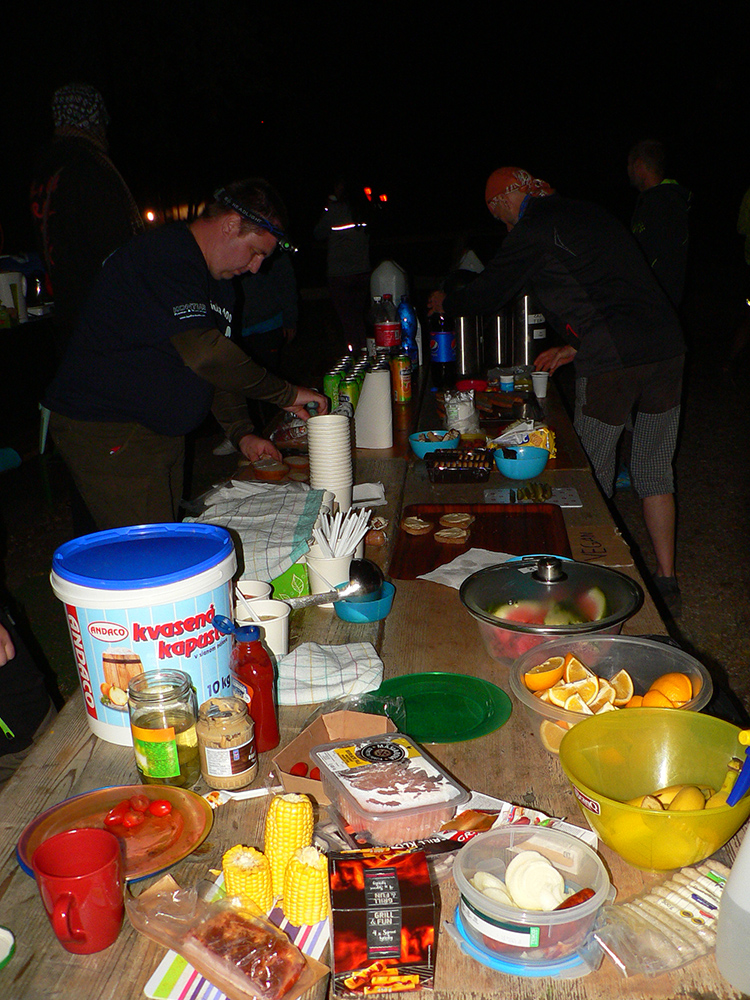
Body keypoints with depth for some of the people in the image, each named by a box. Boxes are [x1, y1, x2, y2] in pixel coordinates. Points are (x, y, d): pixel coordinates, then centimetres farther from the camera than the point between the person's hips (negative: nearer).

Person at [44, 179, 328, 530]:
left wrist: (241, 433, 4)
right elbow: (202, 353, -32)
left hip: (162, 430, 10)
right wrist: (286, 394, -24)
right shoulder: (166, 257, -21)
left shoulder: (215, 275, 12)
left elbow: (220, 364, 17)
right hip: (103, 432, -10)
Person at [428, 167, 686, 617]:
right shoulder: (589, 213, 24)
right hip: (667, 346, 8)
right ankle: (667, 584, 21)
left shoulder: (535, 229, 0)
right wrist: (576, 347, 31)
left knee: (594, 479, 6)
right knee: (655, 474, 14)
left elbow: (490, 292, 8)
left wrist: (446, 302, 28)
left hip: (612, 361, -8)